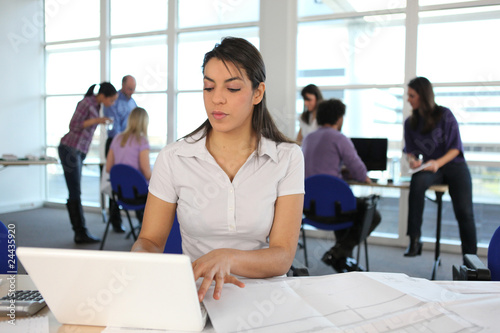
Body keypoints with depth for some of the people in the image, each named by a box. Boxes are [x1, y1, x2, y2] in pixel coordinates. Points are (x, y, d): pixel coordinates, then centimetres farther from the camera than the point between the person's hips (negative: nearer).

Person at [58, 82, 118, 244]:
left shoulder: (95, 105, 13)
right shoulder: (86, 103, -13)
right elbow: (73, 126, -16)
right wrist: (96, 120, -23)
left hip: (78, 151, 9)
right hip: (70, 149, -9)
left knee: (75, 194, 8)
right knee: (75, 193, -7)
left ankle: (80, 233, 10)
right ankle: (81, 232, -3)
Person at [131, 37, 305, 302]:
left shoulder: (287, 158, -1)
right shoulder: (173, 158, 2)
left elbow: (283, 257, -7)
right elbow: (149, 240, 5)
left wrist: (227, 258, -27)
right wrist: (141, 260, -20)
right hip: (193, 292, 1)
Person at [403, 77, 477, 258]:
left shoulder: (445, 115, -2)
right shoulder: (410, 122, 10)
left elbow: (456, 147, -3)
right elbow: (409, 150, 13)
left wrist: (438, 163, -20)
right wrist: (412, 160, -11)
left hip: (453, 164, -2)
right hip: (427, 168, 2)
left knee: (464, 212, -19)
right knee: (417, 181, -34)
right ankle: (414, 241, -33)